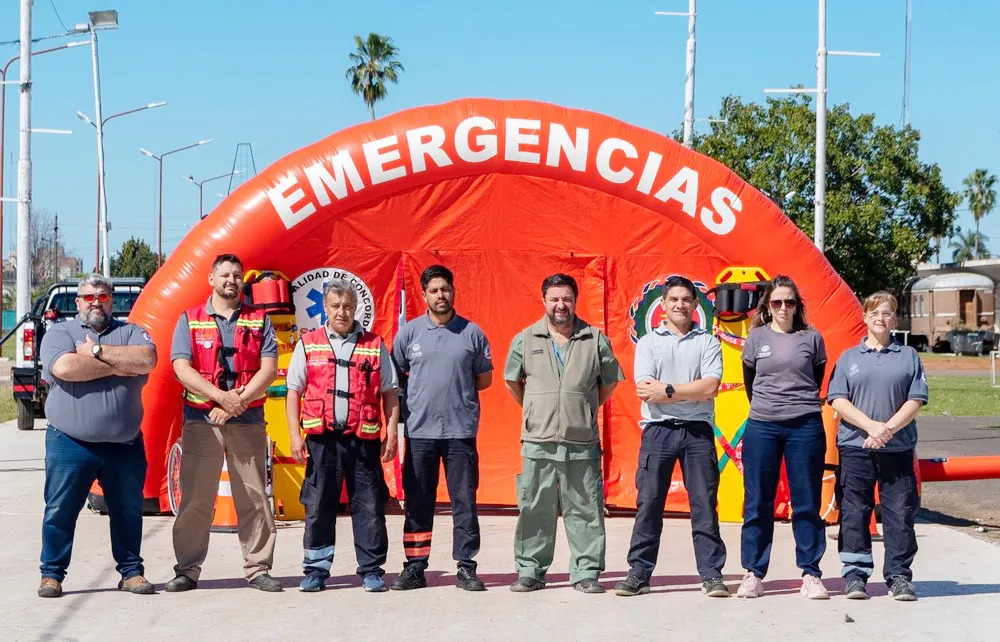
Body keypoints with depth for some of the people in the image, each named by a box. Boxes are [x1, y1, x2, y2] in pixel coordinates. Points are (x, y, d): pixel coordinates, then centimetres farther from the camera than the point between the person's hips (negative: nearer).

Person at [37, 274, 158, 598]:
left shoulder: (131, 332, 10)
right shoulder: (59, 332, 4)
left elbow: (147, 359, -12)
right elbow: (64, 368, -17)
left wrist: (98, 351, -13)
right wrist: (119, 366, -11)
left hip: (124, 445, 2)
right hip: (70, 444, -2)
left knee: (128, 511, 9)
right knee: (59, 511, 2)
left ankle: (131, 571, 20)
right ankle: (51, 574, 12)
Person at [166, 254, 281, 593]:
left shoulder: (259, 320, 10)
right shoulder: (190, 320, 7)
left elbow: (268, 368, 0)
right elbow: (182, 368, -4)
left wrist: (238, 402, -12)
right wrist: (221, 396, -16)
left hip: (248, 421, 1)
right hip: (201, 420, -1)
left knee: (254, 498, 3)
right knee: (195, 499, 0)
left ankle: (258, 568, 10)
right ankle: (187, 570, 6)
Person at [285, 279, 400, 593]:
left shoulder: (375, 346, 9)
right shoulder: (308, 344, 9)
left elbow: (389, 393, 10)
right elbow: (294, 391, 8)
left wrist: (391, 432, 0)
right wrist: (295, 435, -1)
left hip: (363, 438, 0)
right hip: (321, 437, 0)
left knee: (369, 506, 0)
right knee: (318, 505, 3)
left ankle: (371, 570, 9)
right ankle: (316, 569, 13)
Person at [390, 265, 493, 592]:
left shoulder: (472, 333, 5)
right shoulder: (409, 332, 6)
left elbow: (484, 378, 12)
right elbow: (394, 377, 12)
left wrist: (458, 391, 3)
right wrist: (418, 395, 3)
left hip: (461, 430, 0)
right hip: (419, 430, 1)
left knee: (464, 501, 1)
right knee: (418, 503, 6)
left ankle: (466, 567, 8)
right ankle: (415, 567, 13)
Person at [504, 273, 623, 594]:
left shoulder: (595, 340, 5)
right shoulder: (525, 339, 6)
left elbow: (609, 383, 15)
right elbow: (512, 381, 18)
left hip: (583, 442, 0)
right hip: (538, 441, 0)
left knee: (585, 509, 2)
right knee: (535, 509, 4)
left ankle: (586, 572, 10)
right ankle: (529, 571, 13)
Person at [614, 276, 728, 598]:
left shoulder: (708, 343, 9)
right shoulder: (648, 342, 9)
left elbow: (710, 387, -7)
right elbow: (645, 390, -4)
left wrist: (667, 390, -11)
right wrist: (692, 391, -7)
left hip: (698, 430, 0)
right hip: (658, 429, 0)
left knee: (704, 503, 0)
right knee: (649, 502, 1)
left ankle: (711, 575, 5)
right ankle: (639, 573, 7)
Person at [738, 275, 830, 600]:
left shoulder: (811, 338, 4)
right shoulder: (756, 338, 6)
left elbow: (816, 380, 15)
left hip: (805, 427, -1)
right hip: (761, 427, 1)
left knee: (807, 504, 2)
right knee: (758, 504, 3)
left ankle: (811, 574, 8)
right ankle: (753, 573, 9)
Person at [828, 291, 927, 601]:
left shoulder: (908, 356, 10)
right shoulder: (849, 358, 10)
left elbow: (916, 400, 2)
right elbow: (837, 400, 0)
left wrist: (889, 428, -12)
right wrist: (870, 425, -13)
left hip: (898, 448, 0)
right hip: (855, 447, 0)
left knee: (900, 512, 0)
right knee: (854, 512, 1)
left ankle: (899, 576, 8)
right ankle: (855, 574, 8)